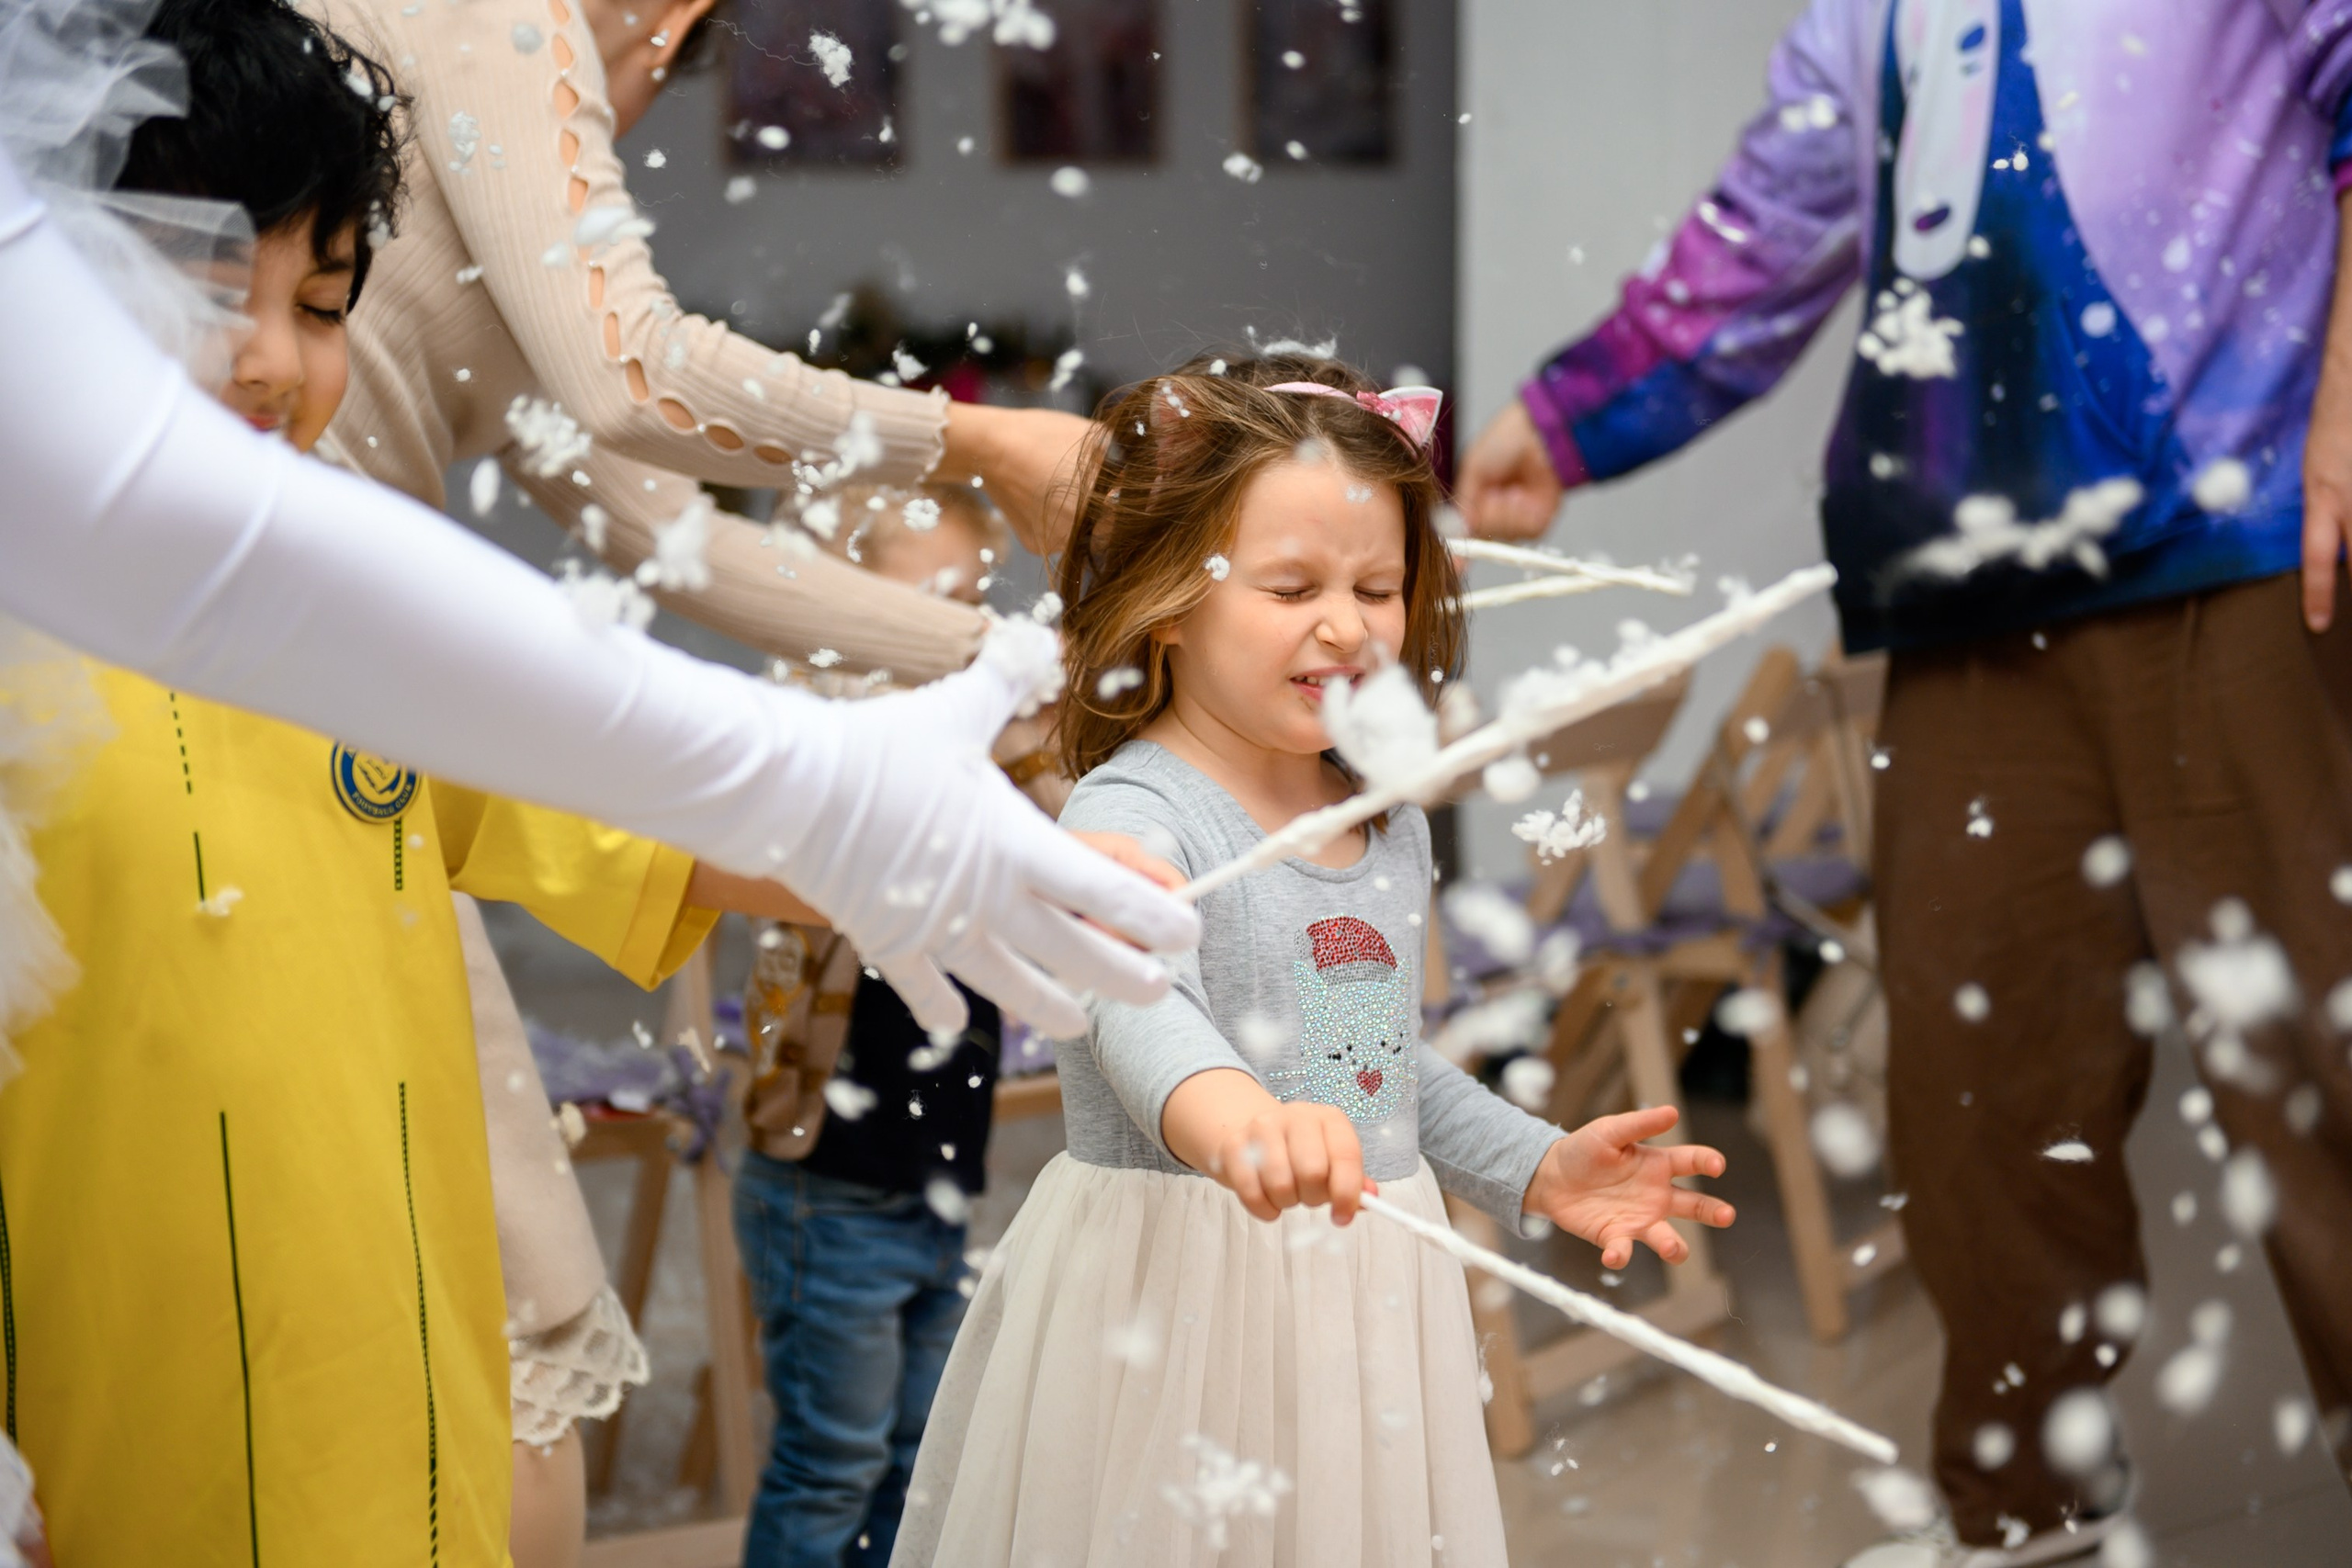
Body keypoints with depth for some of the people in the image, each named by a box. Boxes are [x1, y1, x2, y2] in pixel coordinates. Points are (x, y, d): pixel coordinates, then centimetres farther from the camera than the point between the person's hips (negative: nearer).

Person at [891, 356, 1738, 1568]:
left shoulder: (1391, 824, 10)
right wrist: (1233, 1121, -56)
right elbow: (1142, 1021, -36)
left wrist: (1537, 1167, 11)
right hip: (1175, 1301, -7)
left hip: (1365, 1293, 7)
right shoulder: (1133, 815, -16)